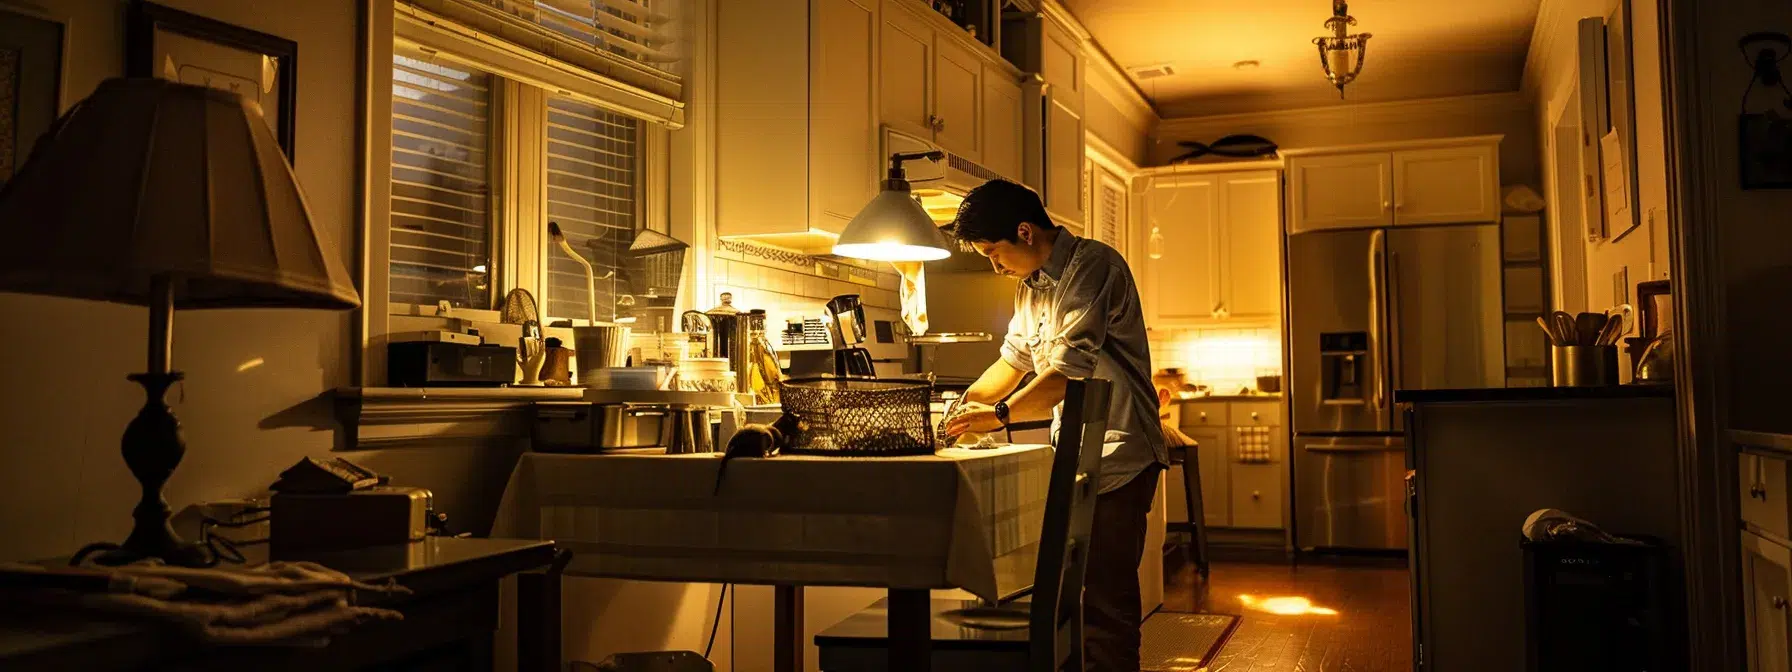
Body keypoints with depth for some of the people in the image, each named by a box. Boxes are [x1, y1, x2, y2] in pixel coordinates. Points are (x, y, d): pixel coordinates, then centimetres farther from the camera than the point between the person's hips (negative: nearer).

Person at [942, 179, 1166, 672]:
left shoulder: (1093, 266, -14)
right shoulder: (1031, 285, 15)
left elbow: (1070, 369, -22)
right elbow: (1014, 359, 24)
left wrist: (1000, 415, -22)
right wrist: (963, 405, 11)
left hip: (1115, 459, -9)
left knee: (1104, 599, -8)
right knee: (1073, 590, 11)